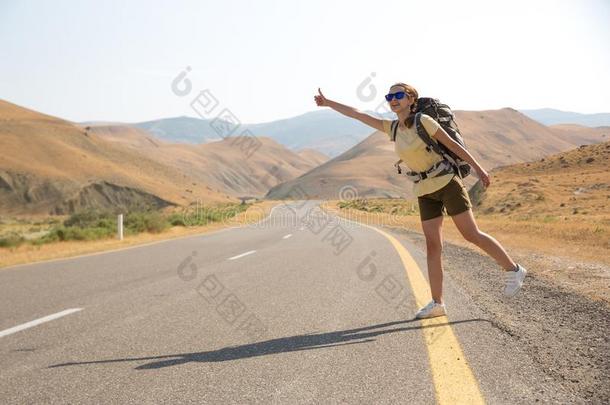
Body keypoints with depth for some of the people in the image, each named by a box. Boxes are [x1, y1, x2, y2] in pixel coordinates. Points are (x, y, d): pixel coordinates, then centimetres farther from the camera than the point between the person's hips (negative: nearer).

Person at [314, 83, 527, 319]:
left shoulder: (423, 121, -8)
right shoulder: (392, 128, 9)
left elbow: (452, 144, -6)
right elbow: (357, 114, 14)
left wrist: (478, 169, -7)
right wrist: (328, 103, 17)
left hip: (446, 182, -5)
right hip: (425, 191, 5)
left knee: (471, 235, -5)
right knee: (433, 247, 1)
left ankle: (513, 270, 12)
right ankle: (437, 303, 2)